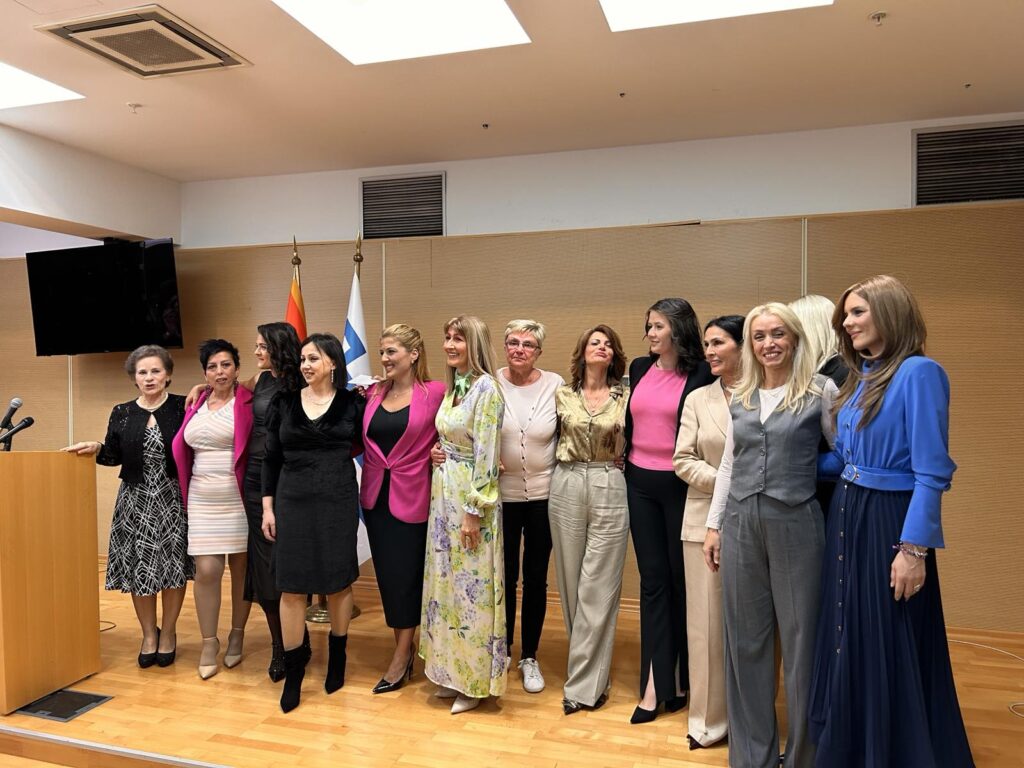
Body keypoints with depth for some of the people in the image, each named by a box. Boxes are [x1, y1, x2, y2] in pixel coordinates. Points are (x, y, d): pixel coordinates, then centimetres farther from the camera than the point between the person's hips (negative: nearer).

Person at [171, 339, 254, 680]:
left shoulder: (248, 404, -5)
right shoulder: (196, 405, 10)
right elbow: (183, 452, 19)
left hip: (238, 500, -3)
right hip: (202, 501, 3)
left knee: (241, 568, 7)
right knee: (206, 571, -1)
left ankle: (237, 636, 24)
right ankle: (209, 642, 14)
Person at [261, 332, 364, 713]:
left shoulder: (351, 403, 0)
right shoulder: (284, 402, 3)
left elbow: (364, 446, 9)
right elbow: (271, 458, 5)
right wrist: (267, 506, 3)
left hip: (338, 501, -1)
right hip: (293, 502, 1)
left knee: (339, 581, 9)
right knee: (292, 587, 2)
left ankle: (337, 657, 30)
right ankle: (293, 670, 16)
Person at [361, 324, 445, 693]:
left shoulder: (434, 392, -8)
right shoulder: (373, 393, 5)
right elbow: (361, 441, 8)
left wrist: (437, 453, -18)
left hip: (411, 498, -5)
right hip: (375, 495, 5)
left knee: (405, 575, 4)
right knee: (386, 574, 11)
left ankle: (402, 655, 21)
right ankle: (405, 648, 28)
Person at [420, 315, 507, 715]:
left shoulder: (486, 388, -15)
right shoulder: (453, 387, 11)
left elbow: (486, 455, -18)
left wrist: (473, 511, -18)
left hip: (471, 494, -8)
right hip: (443, 491, 9)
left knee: (472, 585, 2)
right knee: (445, 579, 14)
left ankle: (476, 681, 18)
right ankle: (452, 672, 29)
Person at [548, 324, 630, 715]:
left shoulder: (625, 397, 3)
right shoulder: (562, 395, 6)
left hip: (610, 490, -2)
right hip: (566, 488, 2)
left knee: (598, 588, -1)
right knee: (571, 583, 8)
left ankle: (584, 684, 8)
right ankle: (588, 666, 26)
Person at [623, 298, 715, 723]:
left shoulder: (700, 375, -8)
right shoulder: (639, 369, 8)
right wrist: (624, 455, 16)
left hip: (678, 485, -4)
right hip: (640, 482, 5)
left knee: (681, 578, 7)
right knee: (652, 579, 8)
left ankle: (679, 676, 25)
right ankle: (657, 683, 15)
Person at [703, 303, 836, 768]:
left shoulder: (821, 391, -3)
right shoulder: (740, 397, 9)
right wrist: (714, 525, 11)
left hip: (795, 523, -4)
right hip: (741, 524, 4)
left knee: (800, 639, 6)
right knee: (744, 640, 11)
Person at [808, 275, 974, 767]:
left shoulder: (918, 373, -14)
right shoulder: (859, 378, 10)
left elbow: (931, 473, -18)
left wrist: (914, 548, -21)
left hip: (890, 523, -8)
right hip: (846, 518, 9)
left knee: (891, 649, 5)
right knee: (847, 643, 18)